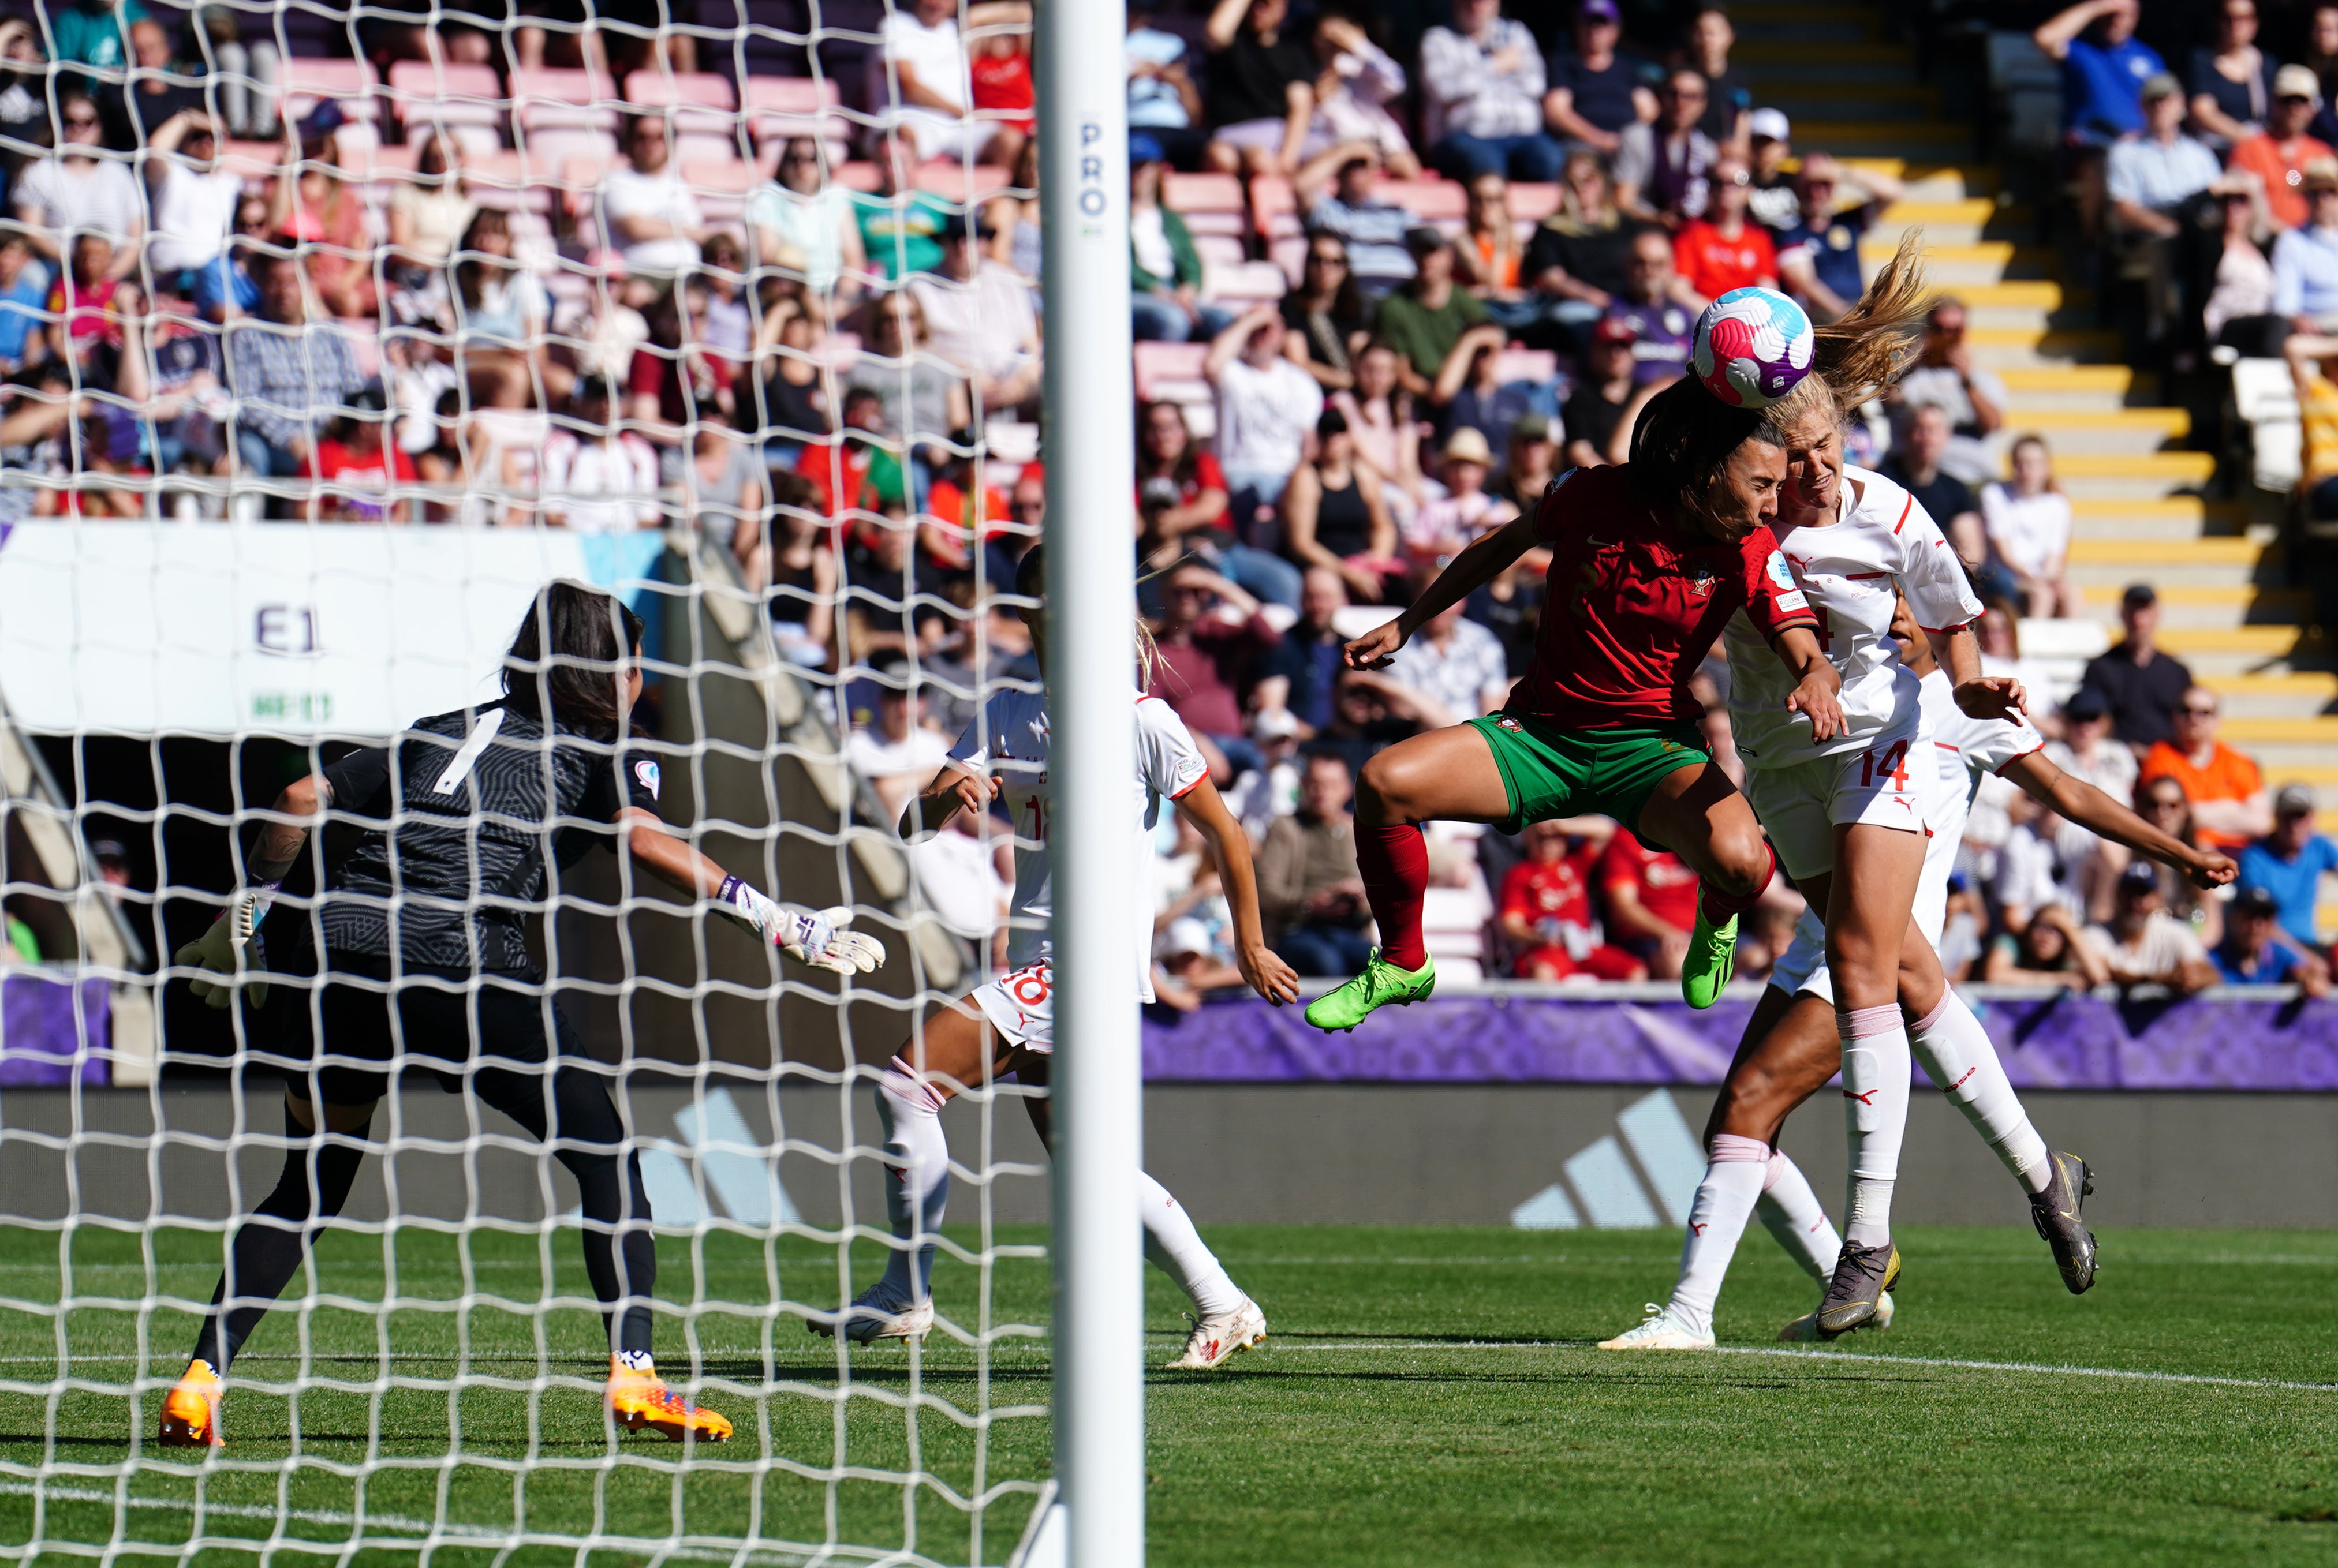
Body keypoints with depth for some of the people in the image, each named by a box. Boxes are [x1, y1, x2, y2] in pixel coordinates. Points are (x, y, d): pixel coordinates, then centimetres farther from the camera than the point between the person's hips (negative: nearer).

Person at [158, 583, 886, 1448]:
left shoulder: (435, 734, 28)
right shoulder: (597, 754, 14)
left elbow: (302, 799, 22)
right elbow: (642, 837, -6)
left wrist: (249, 913, 33)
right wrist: (779, 922, -11)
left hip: (332, 944, 5)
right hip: (461, 961, -5)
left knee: (311, 1184, 19)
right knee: (606, 1155, 7)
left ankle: (200, 1379, 7)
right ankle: (633, 1371, -6)